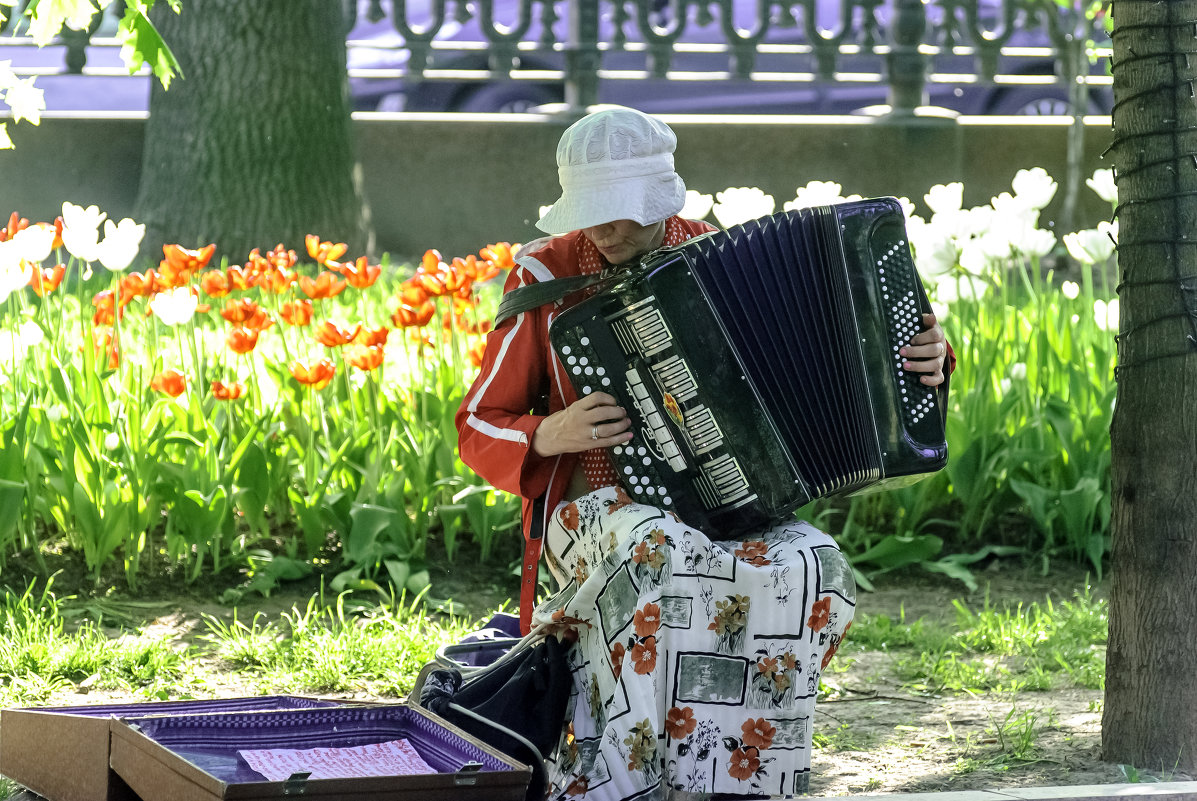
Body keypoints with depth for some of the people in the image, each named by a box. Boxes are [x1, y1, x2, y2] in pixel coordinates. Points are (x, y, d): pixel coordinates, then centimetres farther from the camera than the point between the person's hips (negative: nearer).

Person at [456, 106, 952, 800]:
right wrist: (550, 436, -15)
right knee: (659, 552, -39)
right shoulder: (545, 279, 1)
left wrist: (925, 357, -4)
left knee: (811, 569, -31)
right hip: (596, 504, -3)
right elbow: (478, 429, 7)